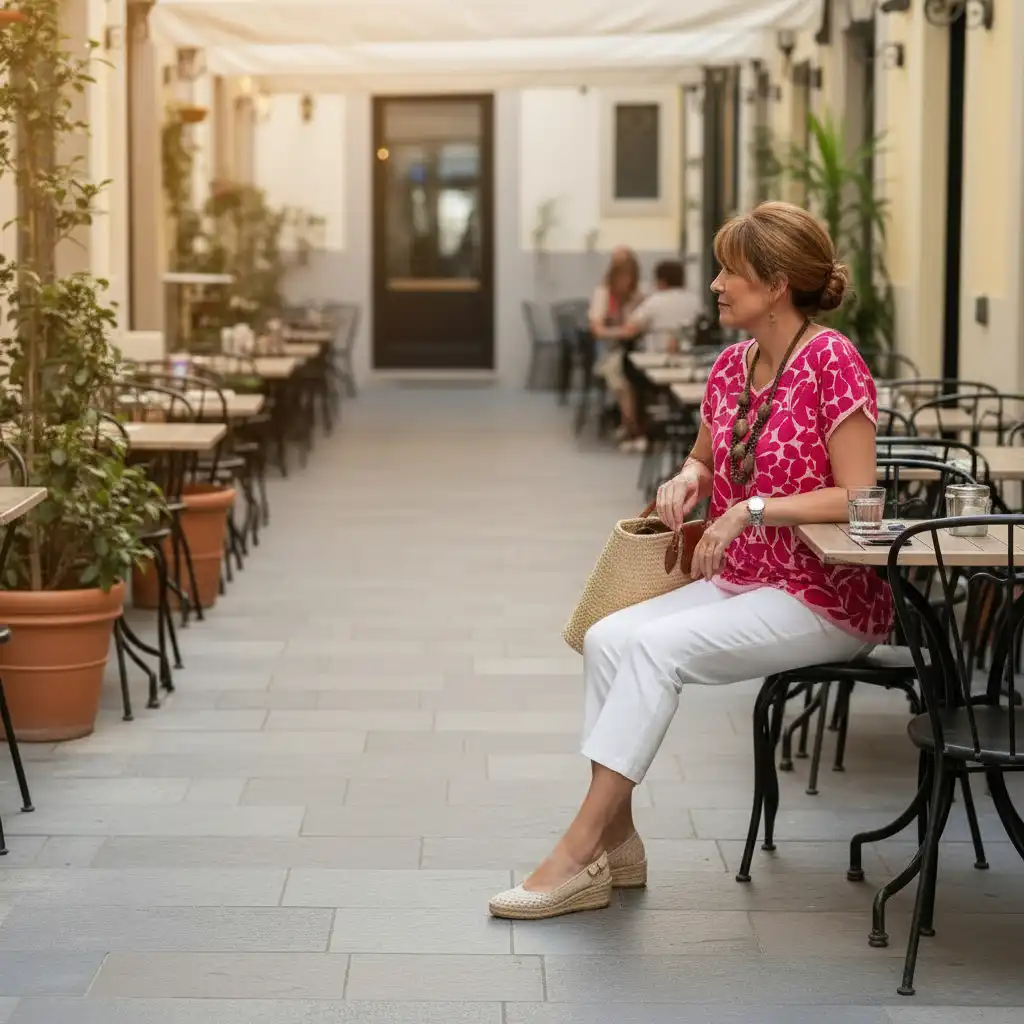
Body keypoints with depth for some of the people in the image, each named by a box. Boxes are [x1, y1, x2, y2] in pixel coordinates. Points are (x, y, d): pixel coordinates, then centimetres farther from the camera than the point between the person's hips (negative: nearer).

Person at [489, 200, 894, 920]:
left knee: (655, 645, -25)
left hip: (825, 599, -7)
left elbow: (858, 497, -18)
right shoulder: (732, 367, 9)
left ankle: (581, 847, -22)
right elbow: (704, 459, 27)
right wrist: (687, 480, 4)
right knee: (609, 637, -14)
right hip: (738, 583, 8)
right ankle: (615, 842, -11)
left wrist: (750, 509, -23)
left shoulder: (831, 361, -13)